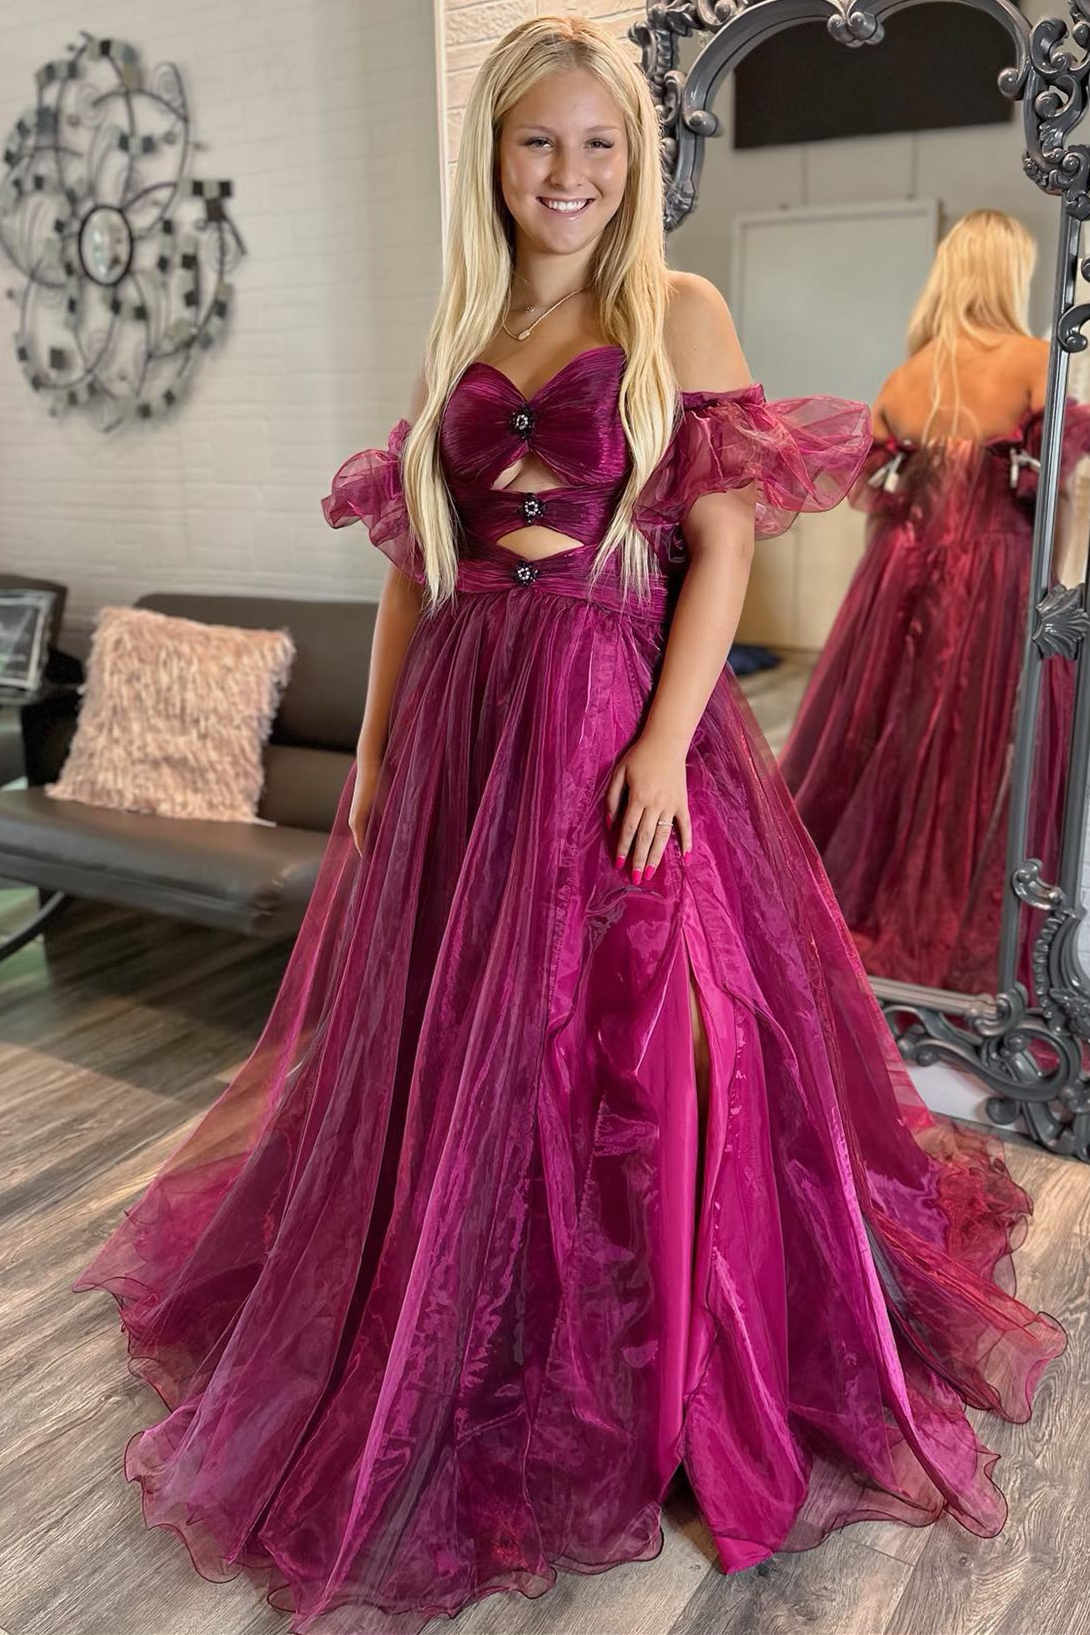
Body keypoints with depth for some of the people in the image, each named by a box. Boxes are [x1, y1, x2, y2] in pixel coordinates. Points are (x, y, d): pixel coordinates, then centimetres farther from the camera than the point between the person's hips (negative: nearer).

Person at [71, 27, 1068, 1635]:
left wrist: (665, 741, -16)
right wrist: (374, 750, 8)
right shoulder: (457, 333, 14)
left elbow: (723, 545, -5)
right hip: (461, 718, 4)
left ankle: (657, 1379, 26)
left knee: (630, 1050, 2)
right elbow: (414, 560, 13)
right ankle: (469, 1367, 35)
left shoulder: (681, 315, 3)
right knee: (451, 1054, 11)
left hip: (618, 715, -4)